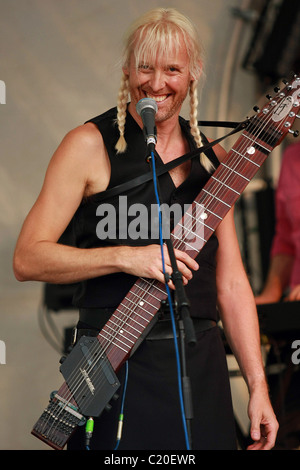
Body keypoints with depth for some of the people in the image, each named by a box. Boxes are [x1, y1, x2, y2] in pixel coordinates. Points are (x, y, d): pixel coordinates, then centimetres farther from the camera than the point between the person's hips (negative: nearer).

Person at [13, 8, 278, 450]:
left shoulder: (211, 159, 11)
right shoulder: (91, 144, -5)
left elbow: (231, 281, 11)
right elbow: (27, 258, -9)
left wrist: (258, 385, 6)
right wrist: (125, 257, -20)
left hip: (201, 364, 5)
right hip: (117, 366, -5)